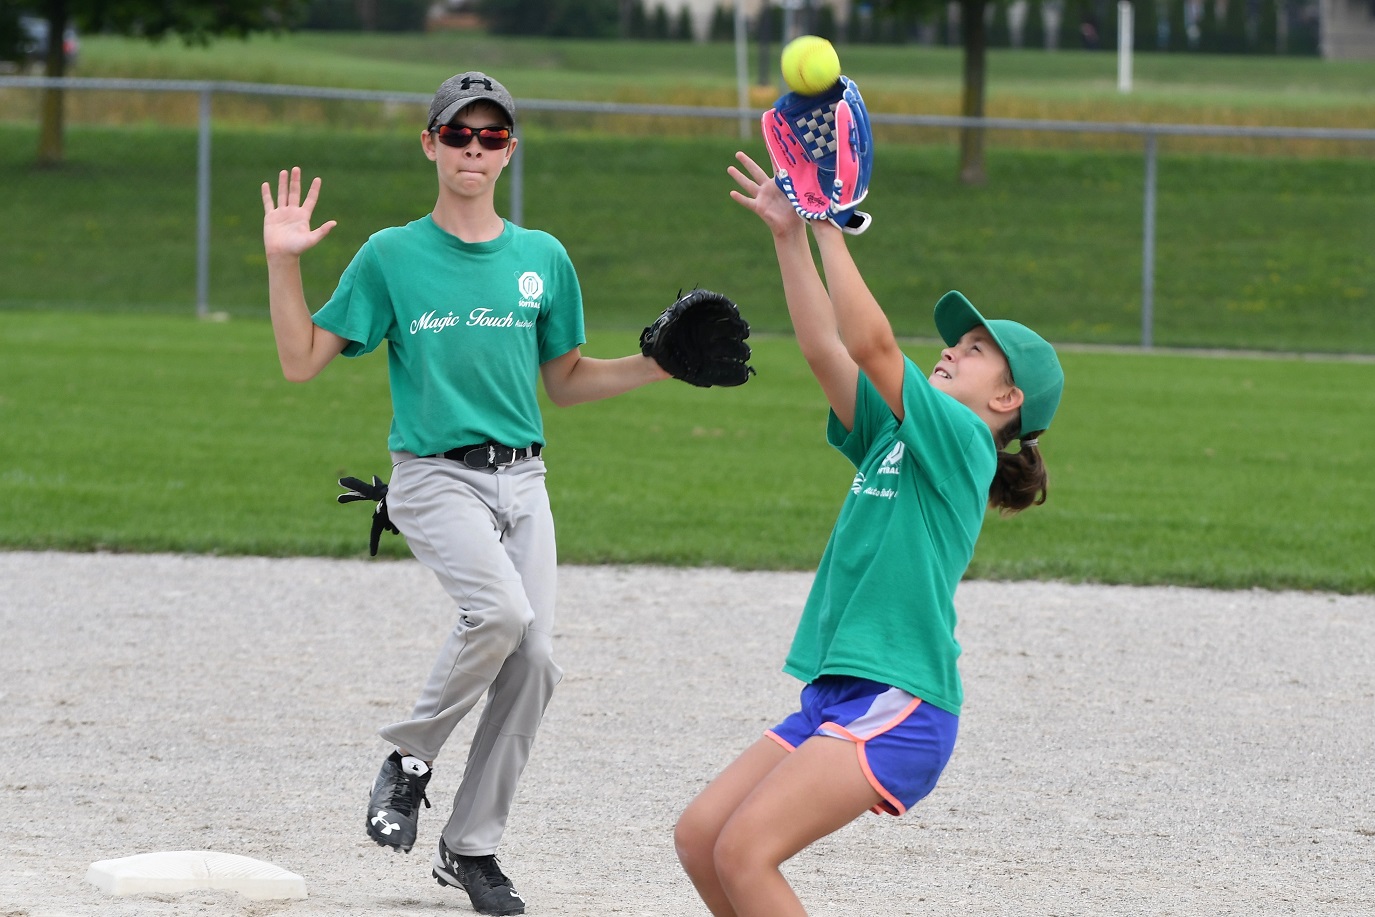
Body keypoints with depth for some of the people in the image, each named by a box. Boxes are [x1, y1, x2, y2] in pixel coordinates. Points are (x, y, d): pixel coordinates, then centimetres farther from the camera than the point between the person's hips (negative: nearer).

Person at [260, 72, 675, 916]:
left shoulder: (543, 259, 12)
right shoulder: (392, 255, 3)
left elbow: (567, 381, 20)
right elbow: (302, 362, 1)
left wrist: (658, 367, 5)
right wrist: (283, 263, -10)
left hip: (521, 481, 4)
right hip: (434, 477, -4)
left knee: (535, 658, -6)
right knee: (499, 609, -28)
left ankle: (473, 848, 8)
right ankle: (410, 756, -4)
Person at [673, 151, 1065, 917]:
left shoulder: (962, 441, -7)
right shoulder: (893, 437, 17)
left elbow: (873, 344, -17)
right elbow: (826, 349, 14)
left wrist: (829, 226, -16)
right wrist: (790, 235, 8)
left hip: (898, 708, -9)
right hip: (837, 700, 9)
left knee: (744, 851, -20)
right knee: (700, 836, 4)